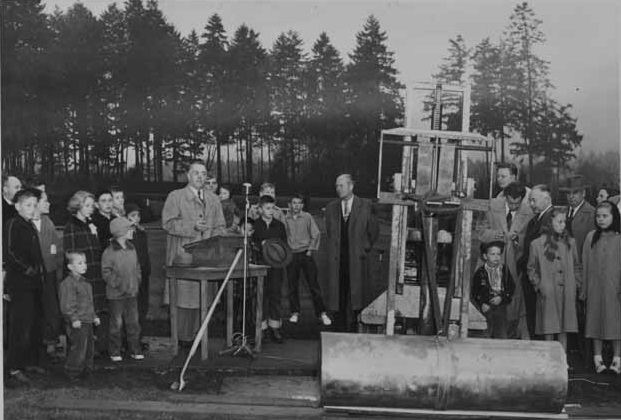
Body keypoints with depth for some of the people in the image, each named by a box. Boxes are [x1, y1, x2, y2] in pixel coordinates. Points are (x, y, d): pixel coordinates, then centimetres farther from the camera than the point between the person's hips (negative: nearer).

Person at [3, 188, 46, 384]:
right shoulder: (13, 225, -8)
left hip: (34, 283, 8)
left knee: (35, 325, 11)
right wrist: (27, 270, -14)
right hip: (20, 283, -8)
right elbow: (9, 253, -17)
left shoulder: (31, 226, 17)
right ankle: (14, 368, -1)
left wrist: (40, 270, 10)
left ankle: (32, 361, 21)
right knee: (21, 327, -7)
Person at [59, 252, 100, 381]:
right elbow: (67, 305, -18)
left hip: (87, 322, 9)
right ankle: (72, 373, 3)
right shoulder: (67, 283, -13)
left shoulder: (85, 282, 17)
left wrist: (94, 316, 23)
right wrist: (74, 319, -23)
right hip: (77, 324, -9)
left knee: (89, 349, 14)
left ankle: (87, 371, 25)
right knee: (78, 349, -7)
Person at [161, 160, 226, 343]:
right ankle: (182, 338, 1)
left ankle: (197, 336, 9)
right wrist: (193, 226, -18)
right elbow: (168, 223, -8)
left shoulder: (213, 199, 17)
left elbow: (219, 226, 16)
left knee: (202, 298, 2)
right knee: (184, 297, -6)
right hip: (183, 257, -4)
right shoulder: (175, 196, 3)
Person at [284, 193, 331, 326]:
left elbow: (316, 234, 2)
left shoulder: (307, 217, 0)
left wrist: (311, 250, -3)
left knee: (313, 284, -2)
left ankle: (321, 313, 2)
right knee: (292, 286, 4)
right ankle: (295, 313, 15)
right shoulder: (285, 219, 4)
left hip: (306, 254, -2)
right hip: (291, 255, 2)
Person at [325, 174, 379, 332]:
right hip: (337, 260, 3)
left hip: (356, 259, -3)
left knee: (355, 294, -6)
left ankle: (353, 329, -2)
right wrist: (331, 251, 12)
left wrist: (364, 250, 5)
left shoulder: (365, 206, 2)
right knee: (339, 296, 3)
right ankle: (341, 330, 11)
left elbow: (374, 231, 8)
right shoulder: (331, 207, 12)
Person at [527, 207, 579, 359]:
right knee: (548, 329, -2)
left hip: (567, 293, 3)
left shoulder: (570, 242, 10)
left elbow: (576, 266, 17)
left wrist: (575, 284, 6)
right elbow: (531, 269, 6)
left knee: (564, 330, 3)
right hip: (547, 294, -2)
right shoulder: (537, 244, 1)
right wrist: (539, 286, -4)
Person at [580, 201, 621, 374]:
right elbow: (585, 264, 4)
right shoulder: (591, 237, 4)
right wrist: (584, 289, 1)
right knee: (596, 321, 6)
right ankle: (597, 357, 14)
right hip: (595, 287, 2)